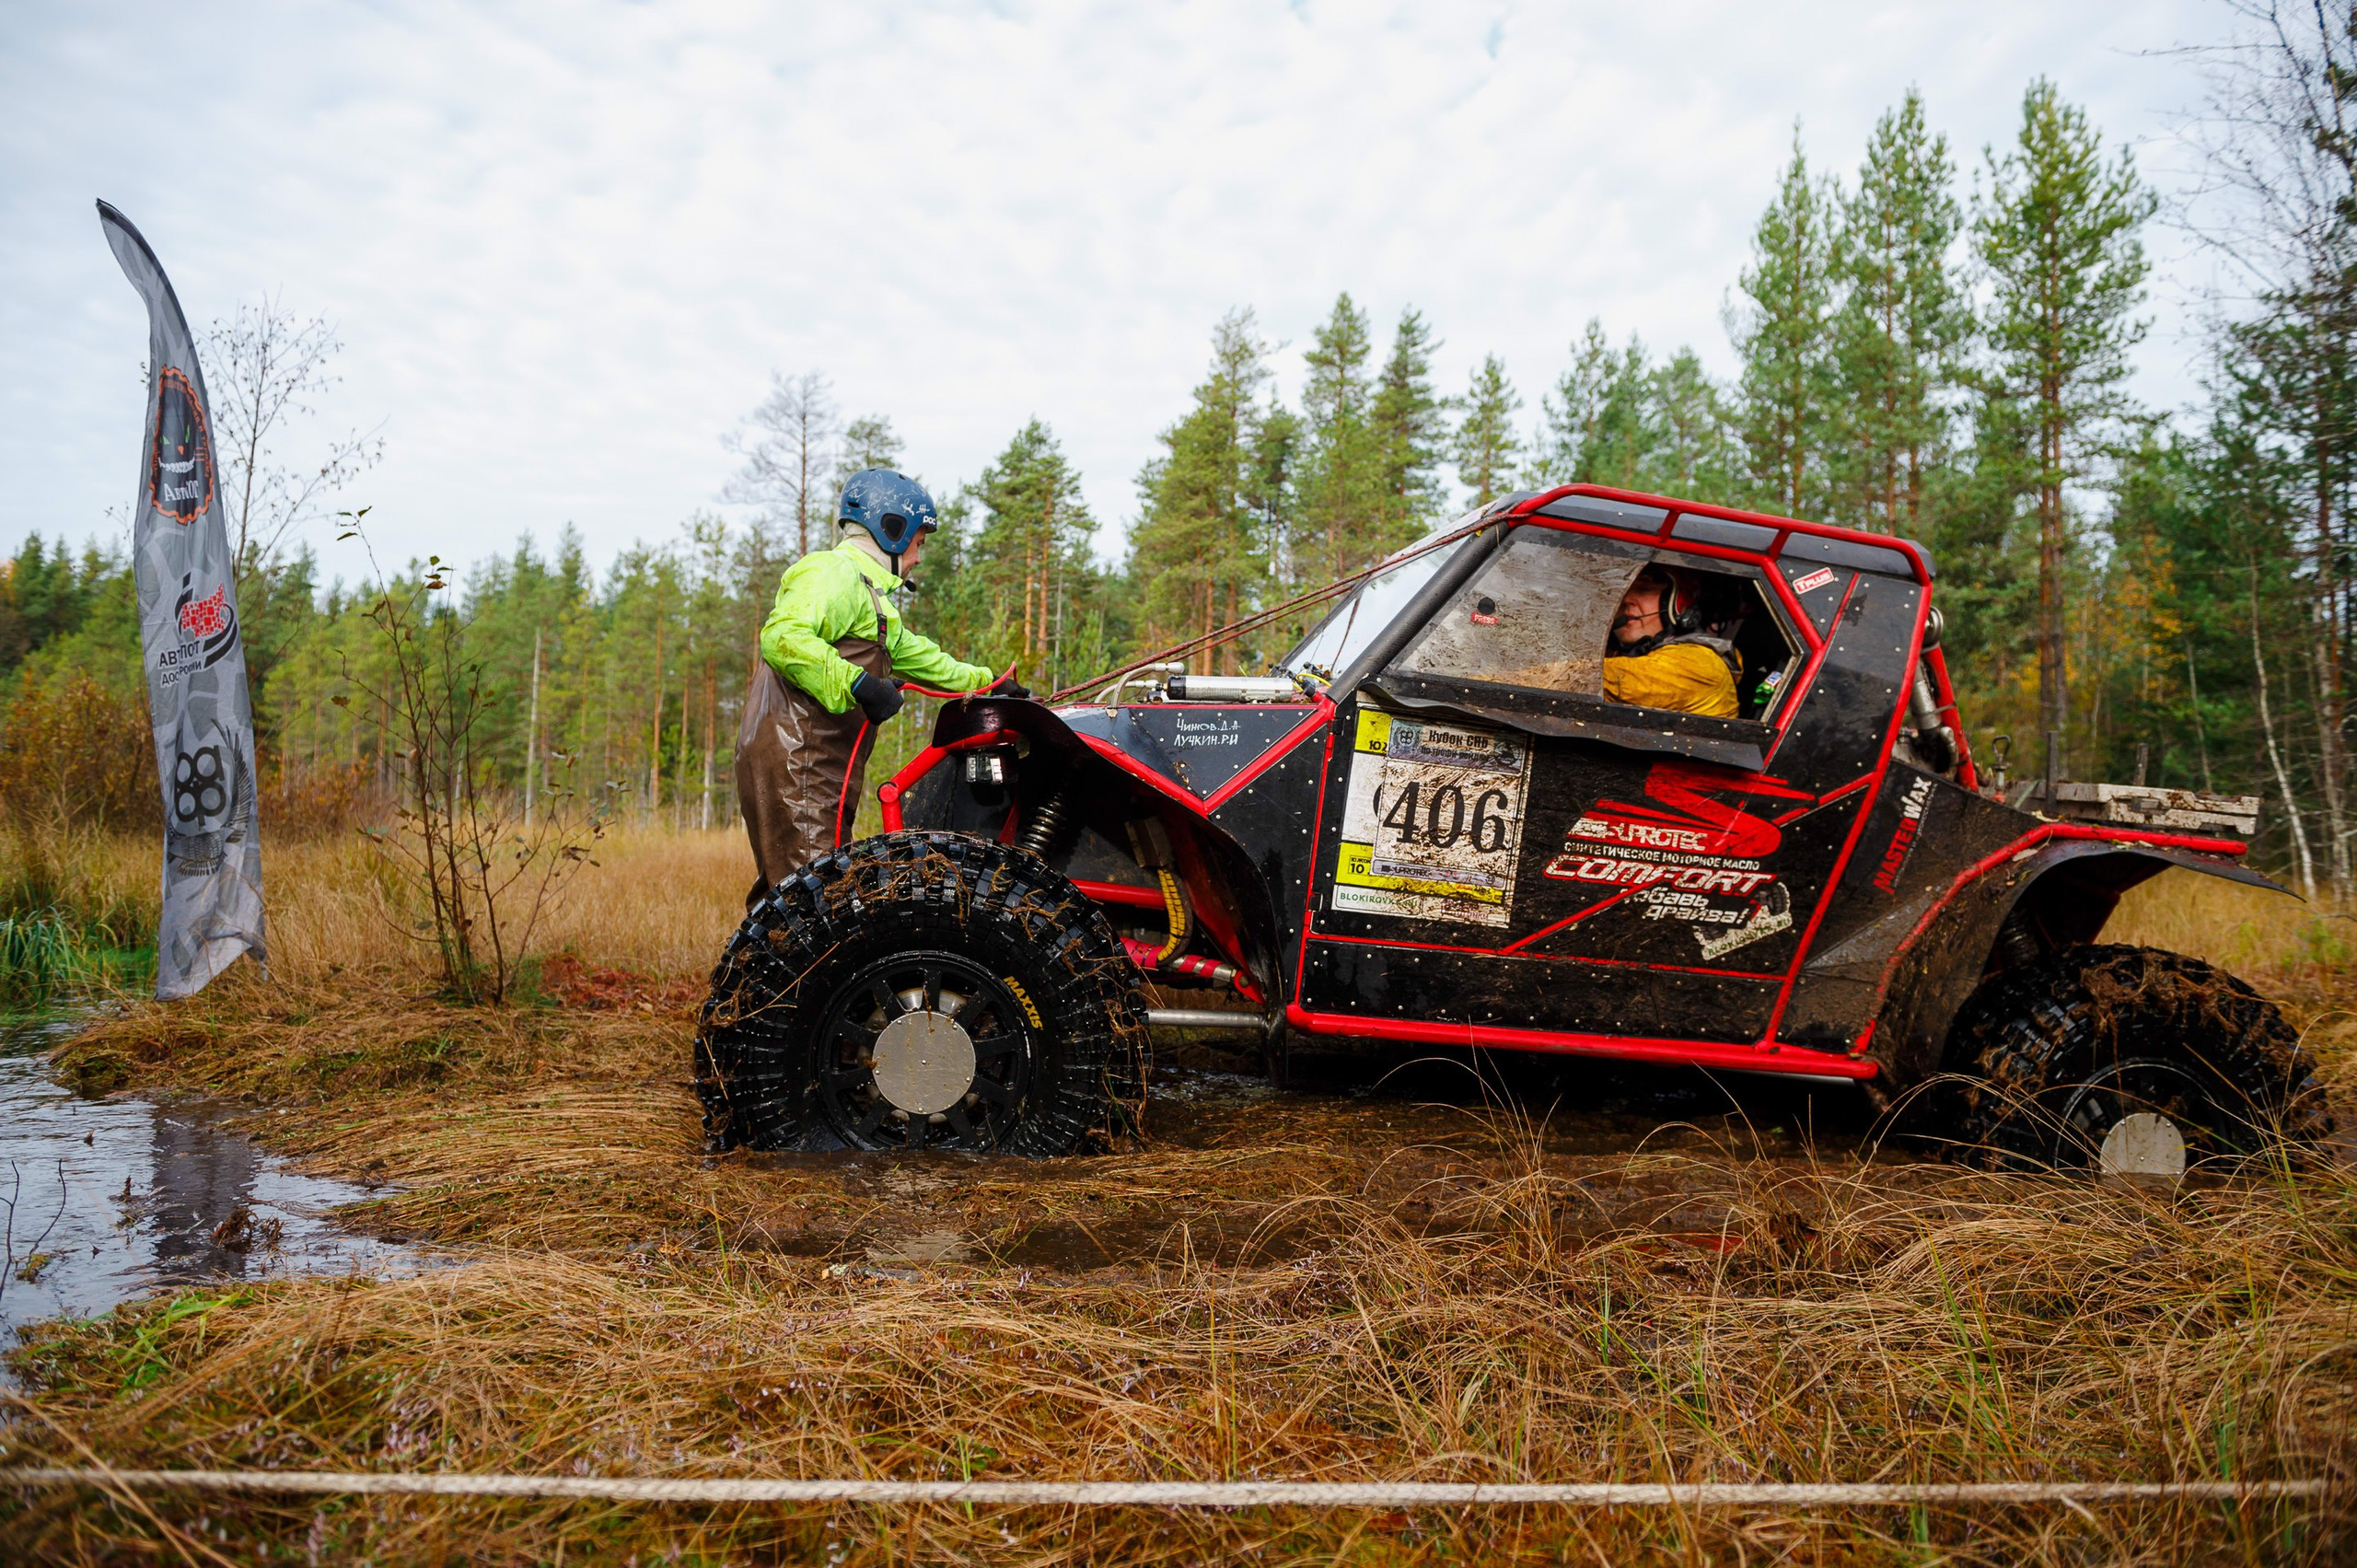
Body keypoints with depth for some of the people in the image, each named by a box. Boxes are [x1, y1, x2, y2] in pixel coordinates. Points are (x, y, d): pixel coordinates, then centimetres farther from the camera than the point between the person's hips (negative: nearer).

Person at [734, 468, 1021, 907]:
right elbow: (782, 636, -25)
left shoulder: (865, 592, 26)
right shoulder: (834, 573, -8)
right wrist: (858, 684, -27)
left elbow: (914, 654, 38)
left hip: (818, 770, 10)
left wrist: (987, 682, 42)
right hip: (795, 761, -10)